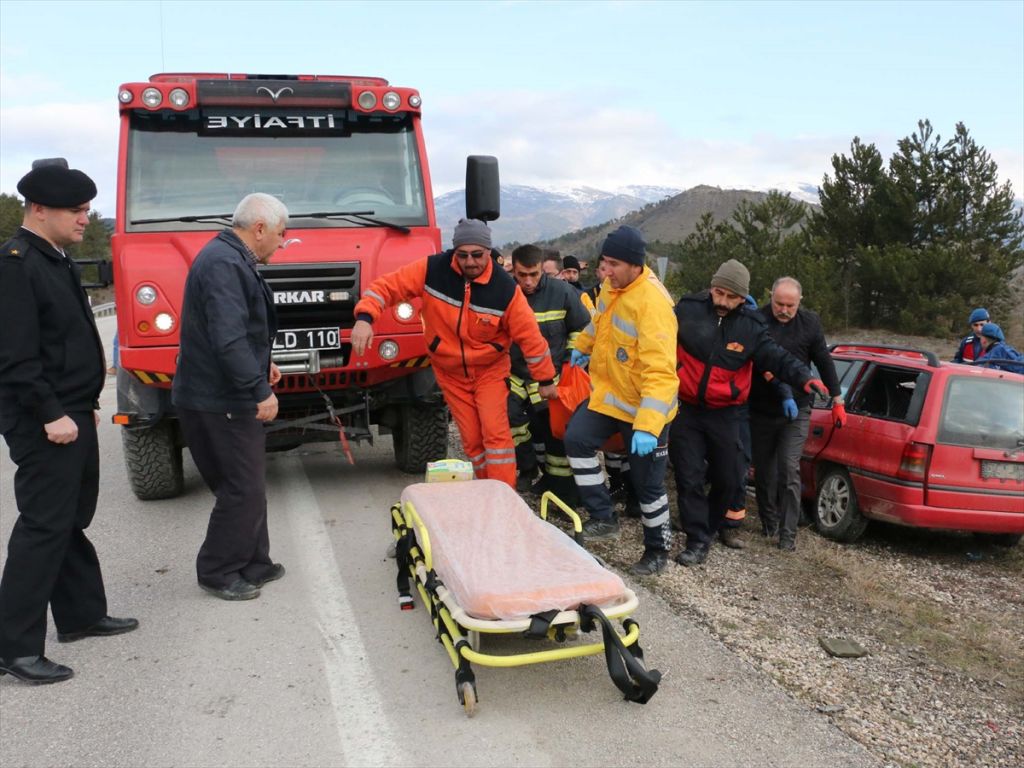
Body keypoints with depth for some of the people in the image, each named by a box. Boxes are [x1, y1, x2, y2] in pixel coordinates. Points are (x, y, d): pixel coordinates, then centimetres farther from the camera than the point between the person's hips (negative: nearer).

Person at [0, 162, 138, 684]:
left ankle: (81, 615, 29)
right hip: (44, 424, -10)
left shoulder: (56, 260, 14)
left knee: (71, 520, 17)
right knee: (43, 527, -5)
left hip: (71, 414, 10)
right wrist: (50, 415, -22)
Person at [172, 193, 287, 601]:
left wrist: (260, 364, 24)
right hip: (219, 401, -11)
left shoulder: (231, 259, 15)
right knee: (243, 490, -2)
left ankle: (253, 564, 28)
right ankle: (217, 572, 12)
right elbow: (228, 338, -28)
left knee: (248, 486, 17)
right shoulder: (223, 264, -19)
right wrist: (260, 390, -28)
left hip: (227, 396, 11)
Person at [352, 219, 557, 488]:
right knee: (471, 438, 6)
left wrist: (545, 379, -5)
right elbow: (387, 286, -12)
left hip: (490, 369, -2)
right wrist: (365, 318, -30)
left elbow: (529, 335, -12)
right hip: (449, 372, 2)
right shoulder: (432, 270, -16)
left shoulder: (505, 289, -19)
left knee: (495, 433, -11)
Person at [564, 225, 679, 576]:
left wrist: (648, 426, -43)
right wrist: (583, 347, 34)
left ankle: (657, 550, 25)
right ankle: (604, 518, 8)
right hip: (607, 393, 8)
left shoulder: (652, 302, -30)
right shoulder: (613, 285, -3)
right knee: (577, 439, -4)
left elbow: (661, 372, -36)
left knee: (647, 483, 4)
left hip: (643, 407, -7)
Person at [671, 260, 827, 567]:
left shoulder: (751, 326, -1)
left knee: (727, 479, 13)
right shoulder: (687, 309, -7)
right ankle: (698, 541, 6)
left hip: (725, 415, 2)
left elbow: (777, 358, -4)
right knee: (690, 478, -2)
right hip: (685, 410, -2)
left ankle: (710, 526, 37)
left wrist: (804, 378, -20)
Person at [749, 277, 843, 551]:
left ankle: (788, 533, -2)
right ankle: (769, 523, 30)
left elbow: (824, 362, 7)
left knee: (789, 469, -9)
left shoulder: (810, 322, -1)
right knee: (763, 470, 11)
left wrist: (837, 400, 8)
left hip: (796, 411, 0)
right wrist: (784, 393, -29)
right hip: (761, 410, 0)